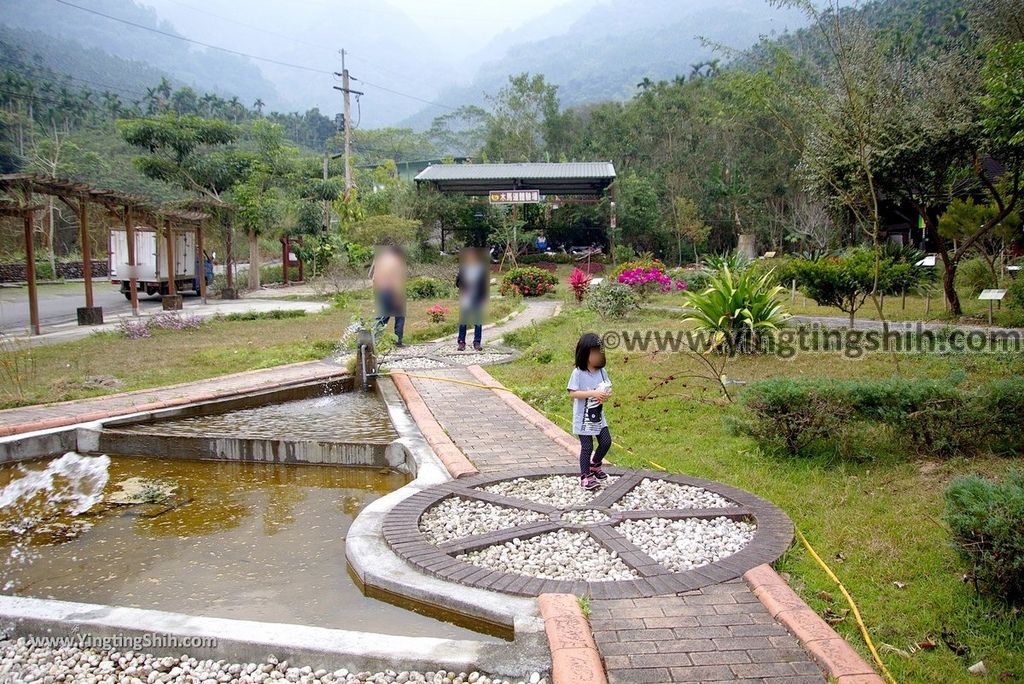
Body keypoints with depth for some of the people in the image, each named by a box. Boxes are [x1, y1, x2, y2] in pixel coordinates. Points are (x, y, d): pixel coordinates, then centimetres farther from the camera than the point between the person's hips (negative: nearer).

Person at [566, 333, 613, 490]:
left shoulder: (602, 371, 0)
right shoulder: (578, 373, -17)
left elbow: (608, 388, 8)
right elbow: (572, 393, -21)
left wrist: (607, 394, -16)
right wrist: (593, 393, -28)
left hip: (599, 416, 6)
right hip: (583, 418, -6)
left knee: (606, 442, 10)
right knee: (587, 447, 1)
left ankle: (595, 465, 36)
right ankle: (585, 476, 16)